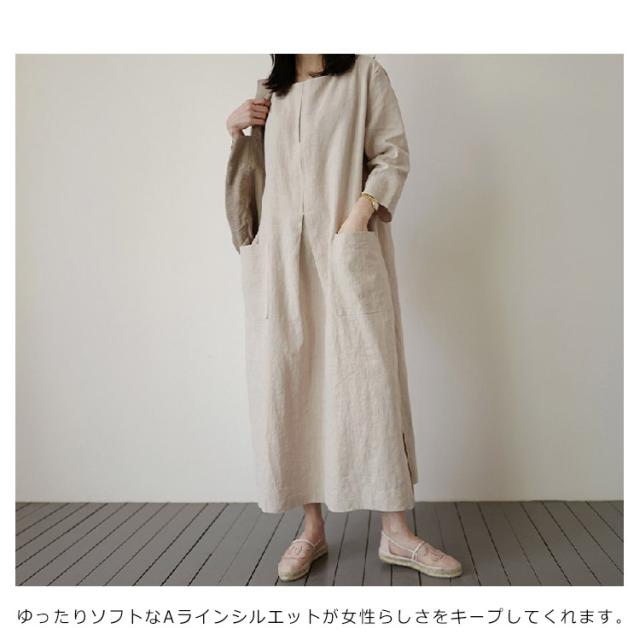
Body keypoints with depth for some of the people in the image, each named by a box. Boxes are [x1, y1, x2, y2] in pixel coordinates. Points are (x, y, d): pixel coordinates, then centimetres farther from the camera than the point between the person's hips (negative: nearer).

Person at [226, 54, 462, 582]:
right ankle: (313, 529, 10)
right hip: (281, 257, 4)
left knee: (367, 375, -7)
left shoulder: (364, 74, 9)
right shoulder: (269, 94, 21)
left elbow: (393, 155, 0)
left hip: (345, 249, -3)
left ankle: (396, 533, 2)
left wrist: (359, 215, -14)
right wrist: (237, 132, 10)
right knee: (290, 384, 0)